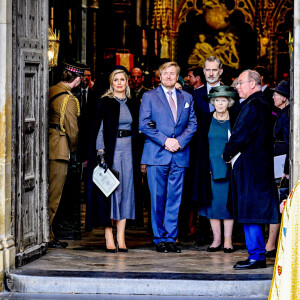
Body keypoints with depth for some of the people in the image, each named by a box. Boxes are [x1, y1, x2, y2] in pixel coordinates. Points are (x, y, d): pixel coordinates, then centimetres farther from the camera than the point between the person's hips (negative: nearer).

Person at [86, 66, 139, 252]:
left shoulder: (131, 104, 13)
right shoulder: (105, 103, -1)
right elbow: (99, 129, -6)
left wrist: (136, 156, 7)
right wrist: (101, 154, -14)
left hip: (128, 150, 5)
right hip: (110, 150, -4)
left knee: (126, 191, 2)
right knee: (111, 191, -5)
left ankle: (121, 237, 3)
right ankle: (109, 238, -2)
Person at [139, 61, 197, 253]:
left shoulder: (187, 98, 15)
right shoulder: (149, 96, 6)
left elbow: (192, 124, 10)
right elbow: (144, 124, -2)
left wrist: (180, 141, -7)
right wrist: (165, 141, -11)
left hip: (180, 155, 3)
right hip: (157, 155, -2)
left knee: (175, 199, 2)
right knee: (158, 199, -2)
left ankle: (171, 238, 8)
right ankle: (159, 239, 6)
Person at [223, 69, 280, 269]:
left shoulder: (253, 106, -16)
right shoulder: (263, 104, 16)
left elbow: (241, 135, -18)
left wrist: (228, 154, -3)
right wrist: (231, 153, 12)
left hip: (250, 165, -10)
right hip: (259, 165, 10)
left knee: (250, 213, -7)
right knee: (253, 214, 13)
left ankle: (256, 256, -6)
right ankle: (258, 254, 17)